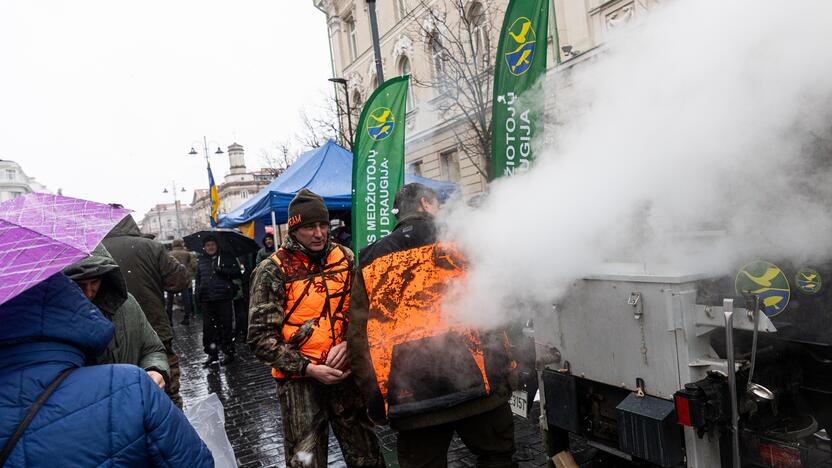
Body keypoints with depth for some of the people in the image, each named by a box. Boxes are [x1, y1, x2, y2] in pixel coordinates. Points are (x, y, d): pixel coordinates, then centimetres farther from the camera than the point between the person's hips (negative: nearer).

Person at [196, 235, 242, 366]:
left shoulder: (227, 257, 4)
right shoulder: (201, 261, 15)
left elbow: (237, 273, -2)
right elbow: (198, 279, 19)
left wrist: (222, 270, -15)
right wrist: (198, 296, 9)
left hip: (224, 298, -3)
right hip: (206, 300, 4)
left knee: (226, 326, 1)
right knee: (208, 327, 6)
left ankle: (228, 353, 11)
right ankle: (212, 353, 18)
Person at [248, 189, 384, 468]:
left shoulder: (345, 258, 3)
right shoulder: (273, 271, -7)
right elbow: (261, 337, -9)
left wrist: (348, 344, -10)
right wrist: (309, 369, -16)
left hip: (345, 371, 3)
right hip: (299, 379, -3)